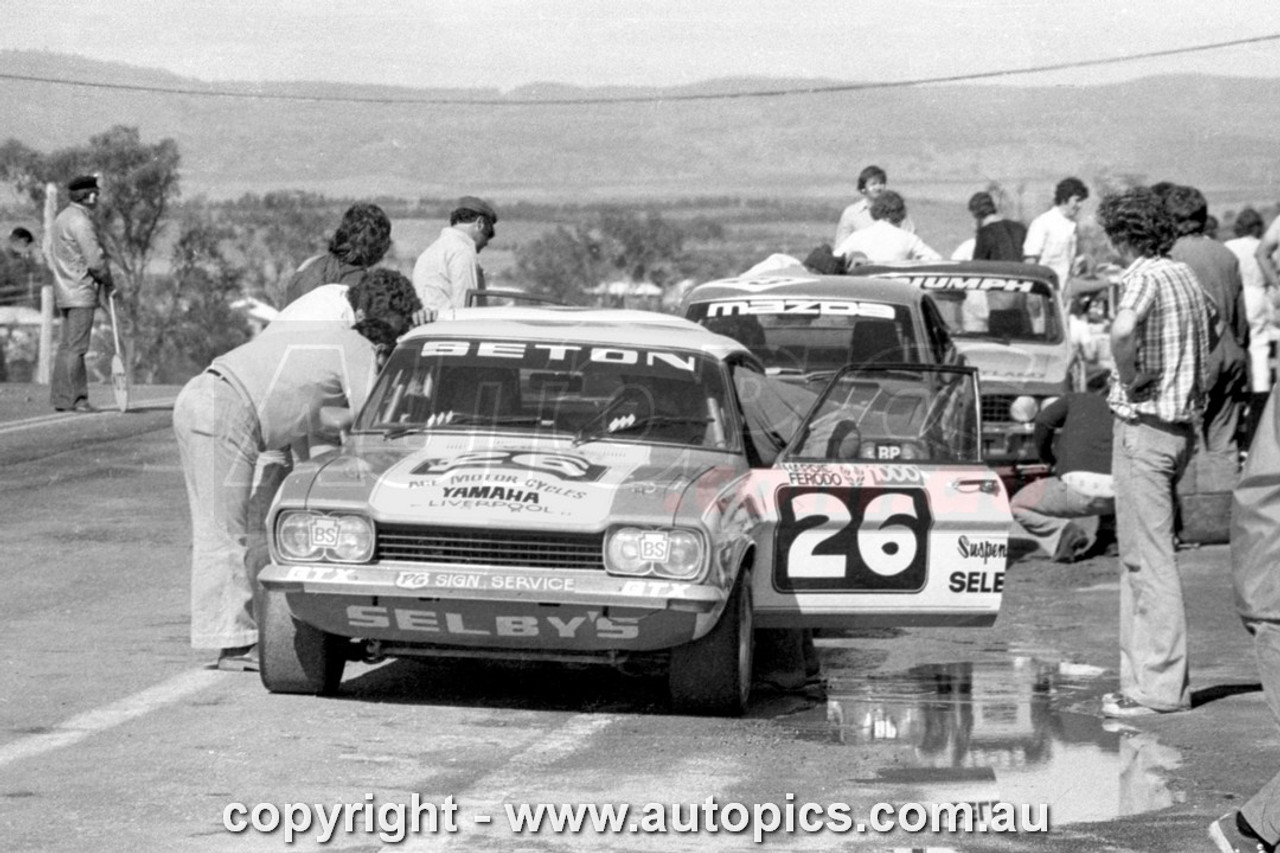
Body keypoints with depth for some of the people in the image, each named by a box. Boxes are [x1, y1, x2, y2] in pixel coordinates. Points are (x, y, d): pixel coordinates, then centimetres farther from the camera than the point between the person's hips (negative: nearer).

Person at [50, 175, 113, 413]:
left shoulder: (63, 217, 14)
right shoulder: (81, 222, -17)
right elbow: (95, 261, -19)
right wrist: (109, 281, -2)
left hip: (65, 290, 10)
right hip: (81, 293, -10)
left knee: (67, 346, 12)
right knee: (76, 347, -8)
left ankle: (60, 397, 14)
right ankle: (73, 399, -8)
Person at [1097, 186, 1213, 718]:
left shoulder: (1144, 278, -14)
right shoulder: (1187, 277, 13)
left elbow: (1123, 330, -35)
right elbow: (1208, 331, 31)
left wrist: (1129, 379, -19)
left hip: (1143, 424, -9)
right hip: (1181, 425, 9)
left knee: (1150, 558, -7)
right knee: (1139, 555, 15)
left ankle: (1161, 687, -8)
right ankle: (1142, 676, 18)